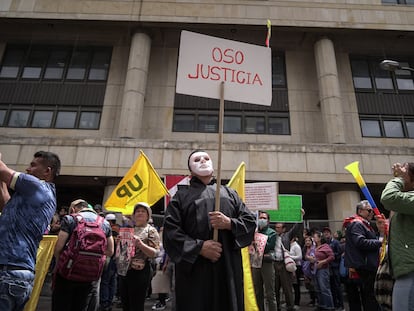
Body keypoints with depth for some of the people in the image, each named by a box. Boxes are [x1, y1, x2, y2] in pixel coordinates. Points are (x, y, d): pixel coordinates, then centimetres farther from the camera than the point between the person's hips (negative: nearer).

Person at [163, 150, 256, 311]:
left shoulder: (230, 193, 17)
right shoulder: (181, 196, 9)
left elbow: (250, 222, 10)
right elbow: (170, 231, -2)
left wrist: (230, 223, -10)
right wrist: (199, 247, -14)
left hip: (229, 267, 2)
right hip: (194, 268, -2)